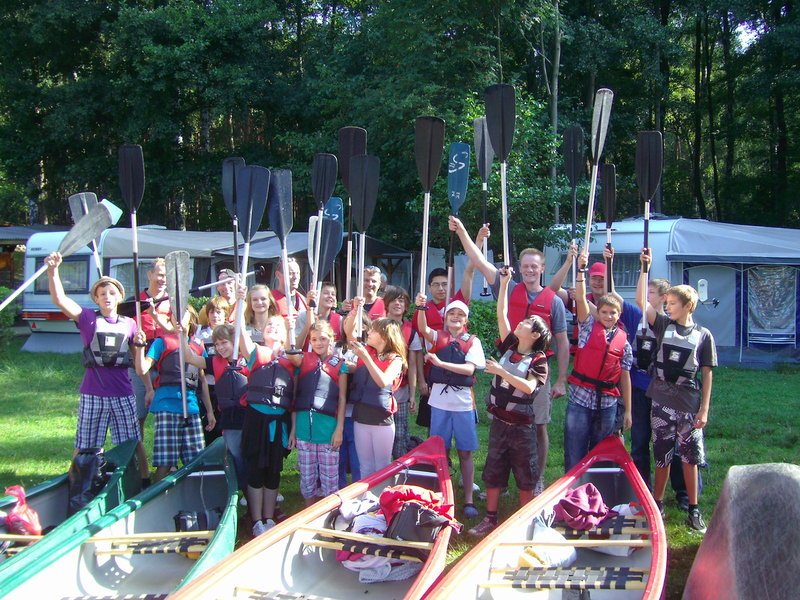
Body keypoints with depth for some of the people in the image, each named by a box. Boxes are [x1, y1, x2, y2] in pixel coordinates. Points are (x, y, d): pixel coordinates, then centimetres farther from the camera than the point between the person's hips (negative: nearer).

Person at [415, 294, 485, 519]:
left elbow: (469, 369, -10)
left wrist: (441, 363, -20)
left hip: (463, 401, -1)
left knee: (465, 452, 5)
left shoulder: (472, 341, 3)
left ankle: (468, 500, 11)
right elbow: (423, 329, -17)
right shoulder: (438, 337, 5)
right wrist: (420, 308, -34)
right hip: (439, 400, 1)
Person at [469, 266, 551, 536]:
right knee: (492, 472, 11)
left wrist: (501, 372, -26)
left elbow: (528, 387, -24)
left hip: (521, 425, -5)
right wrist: (504, 284, -4)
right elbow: (501, 315, -1)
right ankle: (490, 519, 21)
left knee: (525, 477, 5)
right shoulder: (509, 345, 3)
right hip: (498, 421, 5)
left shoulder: (539, 360, -10)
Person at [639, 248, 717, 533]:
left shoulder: (703, 336, -1)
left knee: (690, 458, 4)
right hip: (662, 403, 2)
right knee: (662, 457, 9)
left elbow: (707, 375, 1)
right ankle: (657, 505, 22)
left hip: (690, 406, -1)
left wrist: (704, 410, -3)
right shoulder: (663, 325, 4)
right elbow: (641, 301, -7)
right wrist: (645, 268, -12)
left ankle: (693, 510, 16)